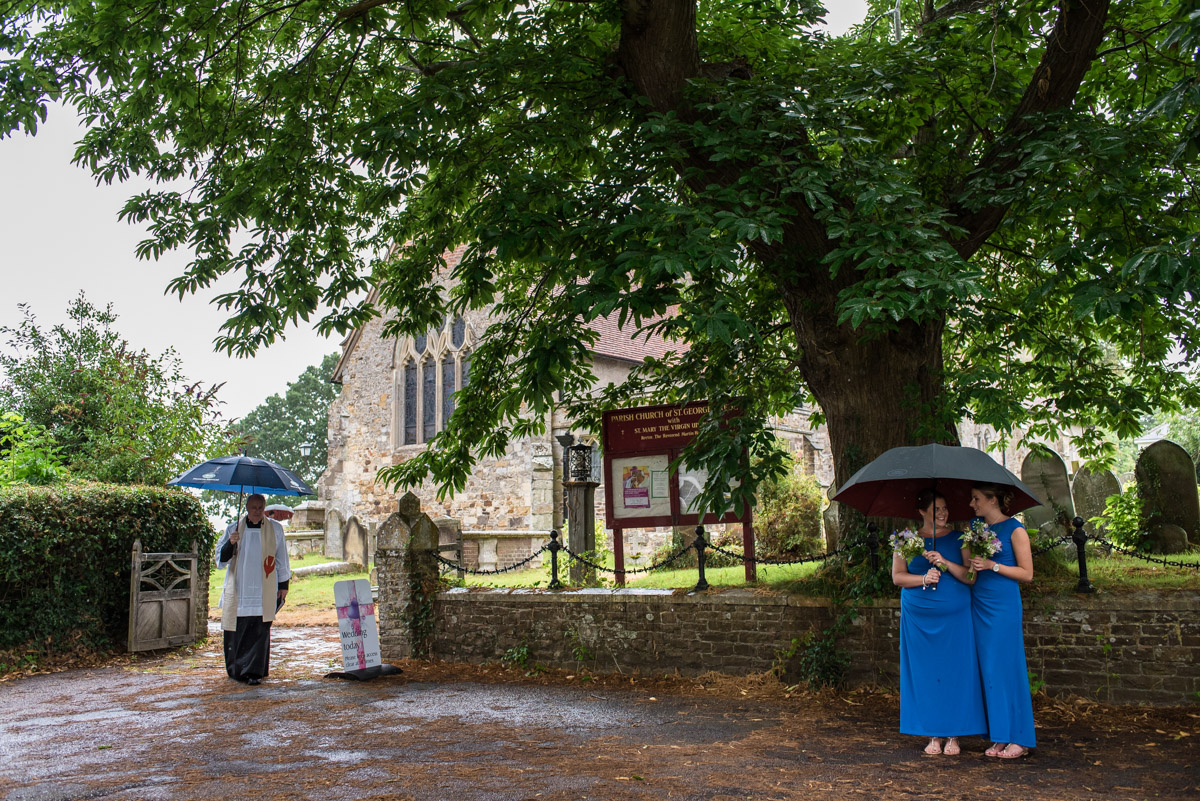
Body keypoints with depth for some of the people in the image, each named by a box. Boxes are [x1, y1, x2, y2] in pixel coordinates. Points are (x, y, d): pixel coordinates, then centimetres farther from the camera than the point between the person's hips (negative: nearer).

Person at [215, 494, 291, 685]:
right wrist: (230, 543, -14)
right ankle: (235, 669, 19)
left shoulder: (275, 529, 6)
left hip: (264, 590, -1)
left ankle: (254, 671, -2)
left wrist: (283, 585, 9)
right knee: (236, 629, 2)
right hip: (238, 588, 1)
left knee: (259, 629, -6)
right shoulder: (233, 529, 7)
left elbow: (281, 559, 11)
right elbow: (221, 557, 6)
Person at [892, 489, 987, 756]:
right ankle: (933, 735, 13)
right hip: (918, 617, 0)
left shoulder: (958, 539, 5)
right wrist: (923, 579, -15)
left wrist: (946, 563, -17)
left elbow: (971, 577, -1)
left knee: (955, 672, 1)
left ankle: (954, 736, 12)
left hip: (955, 616, 0)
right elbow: (897, 576, 2)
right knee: (925, 673, 3)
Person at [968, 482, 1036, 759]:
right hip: (980, 604, 6)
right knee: (988, 669, 7)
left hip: (1004, 605, -6)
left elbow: (1027, 573, -6)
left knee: (1007, 666, -3)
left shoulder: (1015, 529, -5)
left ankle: (1019, 738, 7)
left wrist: (992, 565, -15)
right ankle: (999, 737, 14)